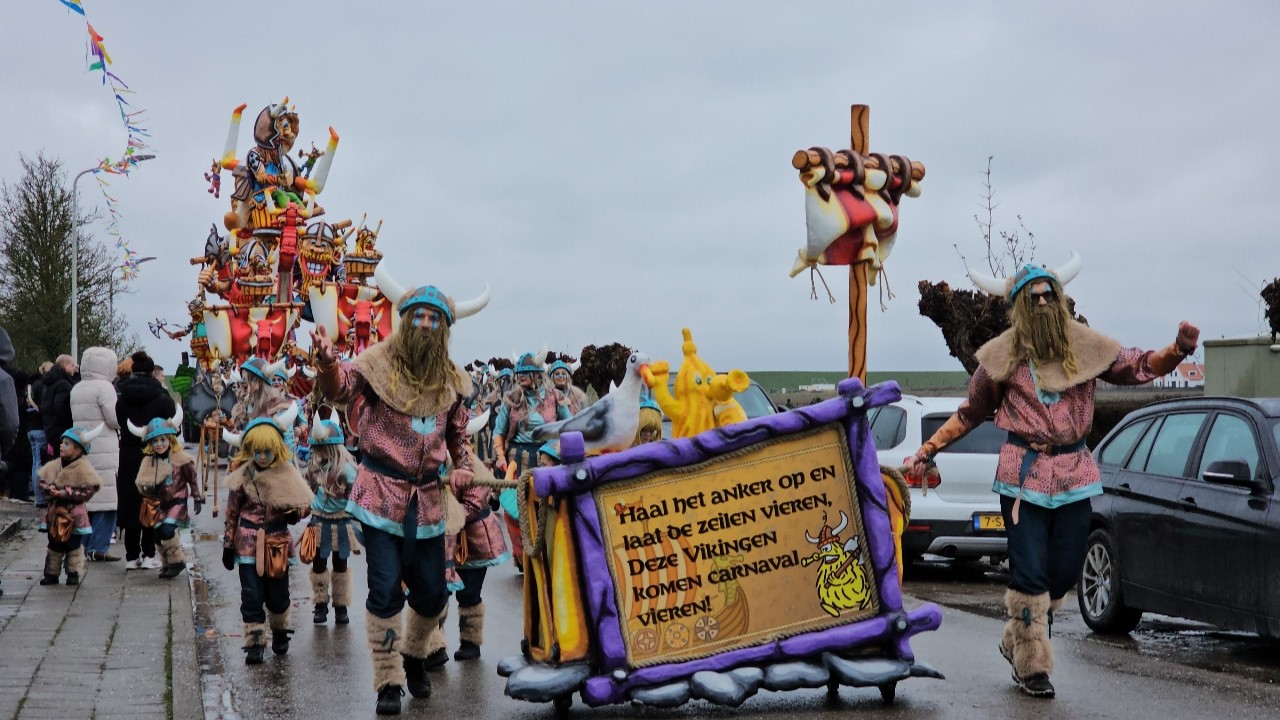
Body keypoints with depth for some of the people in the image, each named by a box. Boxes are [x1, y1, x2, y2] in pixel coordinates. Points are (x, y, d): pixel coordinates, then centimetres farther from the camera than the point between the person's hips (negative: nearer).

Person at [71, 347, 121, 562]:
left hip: (81, 451, 8)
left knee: (86, 500, 11)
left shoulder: (76, 389, 14)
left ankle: (86, 546, 13)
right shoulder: (104, 387, -10)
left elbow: (76, 418, 19)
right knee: (107, 501, -5)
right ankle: (99, 548, -8)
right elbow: (115, 420, -13)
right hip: (103, 452, -8)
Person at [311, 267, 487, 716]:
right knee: (386, 591, -5)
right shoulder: (380, 362, -7)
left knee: (432, 593, 9)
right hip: (381, 494, -4)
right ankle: (388, 683, 8)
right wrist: (328, 364, -47)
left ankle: (413, 655, 38)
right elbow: (341, 389, -25)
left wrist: (463, 468, -2)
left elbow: (458, 434, 18)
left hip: (427, 500, 4)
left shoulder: (452, 380, 7)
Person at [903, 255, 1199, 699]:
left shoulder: (1086, 347, 2)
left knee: (1065, 572, 8)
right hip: (1024, 475, -3)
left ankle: (1017, 644, 30)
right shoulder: (1003, 356, -2)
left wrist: (1177, 351, -17)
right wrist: (927, 452, 3)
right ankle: (1031, 666, 8)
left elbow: (1140, 367, 4)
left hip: (1073, 474, 3)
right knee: (1030, 574, -5)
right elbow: (970, 415, 8)